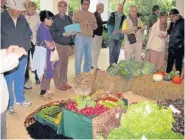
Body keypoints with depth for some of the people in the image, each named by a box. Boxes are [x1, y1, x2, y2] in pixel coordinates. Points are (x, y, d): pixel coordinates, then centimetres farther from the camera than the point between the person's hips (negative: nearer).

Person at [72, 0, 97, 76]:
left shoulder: (91, 15, 16)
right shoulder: (76, 14, 3)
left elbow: (95, 26, 13)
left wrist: (92, 24, -8)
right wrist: (82, 23, -20)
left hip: (89, 38, 5)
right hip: (80, 37, -5)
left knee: (89, 57, 9)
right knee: (78, 57, -3)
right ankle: (77, 75, 6)